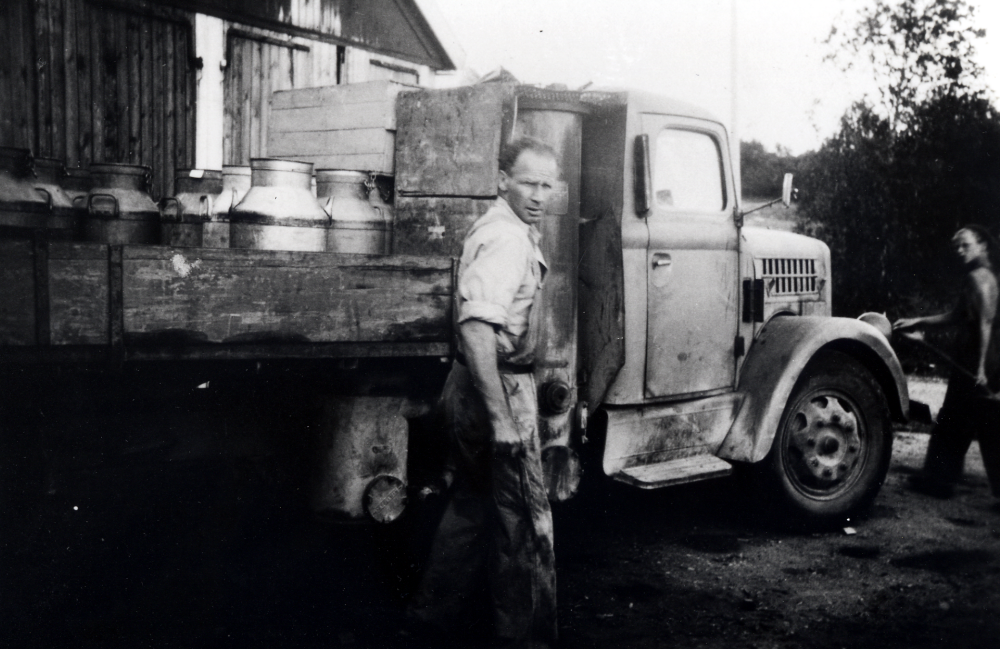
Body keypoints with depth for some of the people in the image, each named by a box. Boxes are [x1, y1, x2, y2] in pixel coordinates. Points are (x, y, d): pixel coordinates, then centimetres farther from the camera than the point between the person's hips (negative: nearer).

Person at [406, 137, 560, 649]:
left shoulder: (500, 226, 13)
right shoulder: (508, 239, -19)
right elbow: (477, 329, -29)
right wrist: (502, 418, -30)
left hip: (471, 386, 10)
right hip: (498, 389, -10)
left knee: (473, 501, 21)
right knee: (524, 516, 1)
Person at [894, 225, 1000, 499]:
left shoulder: (978, 277, -12)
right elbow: (956, 317, 24)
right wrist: (917, 322, 24)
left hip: (974, 364, -9)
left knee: (952, 422, 2)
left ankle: (937, 479, 11)